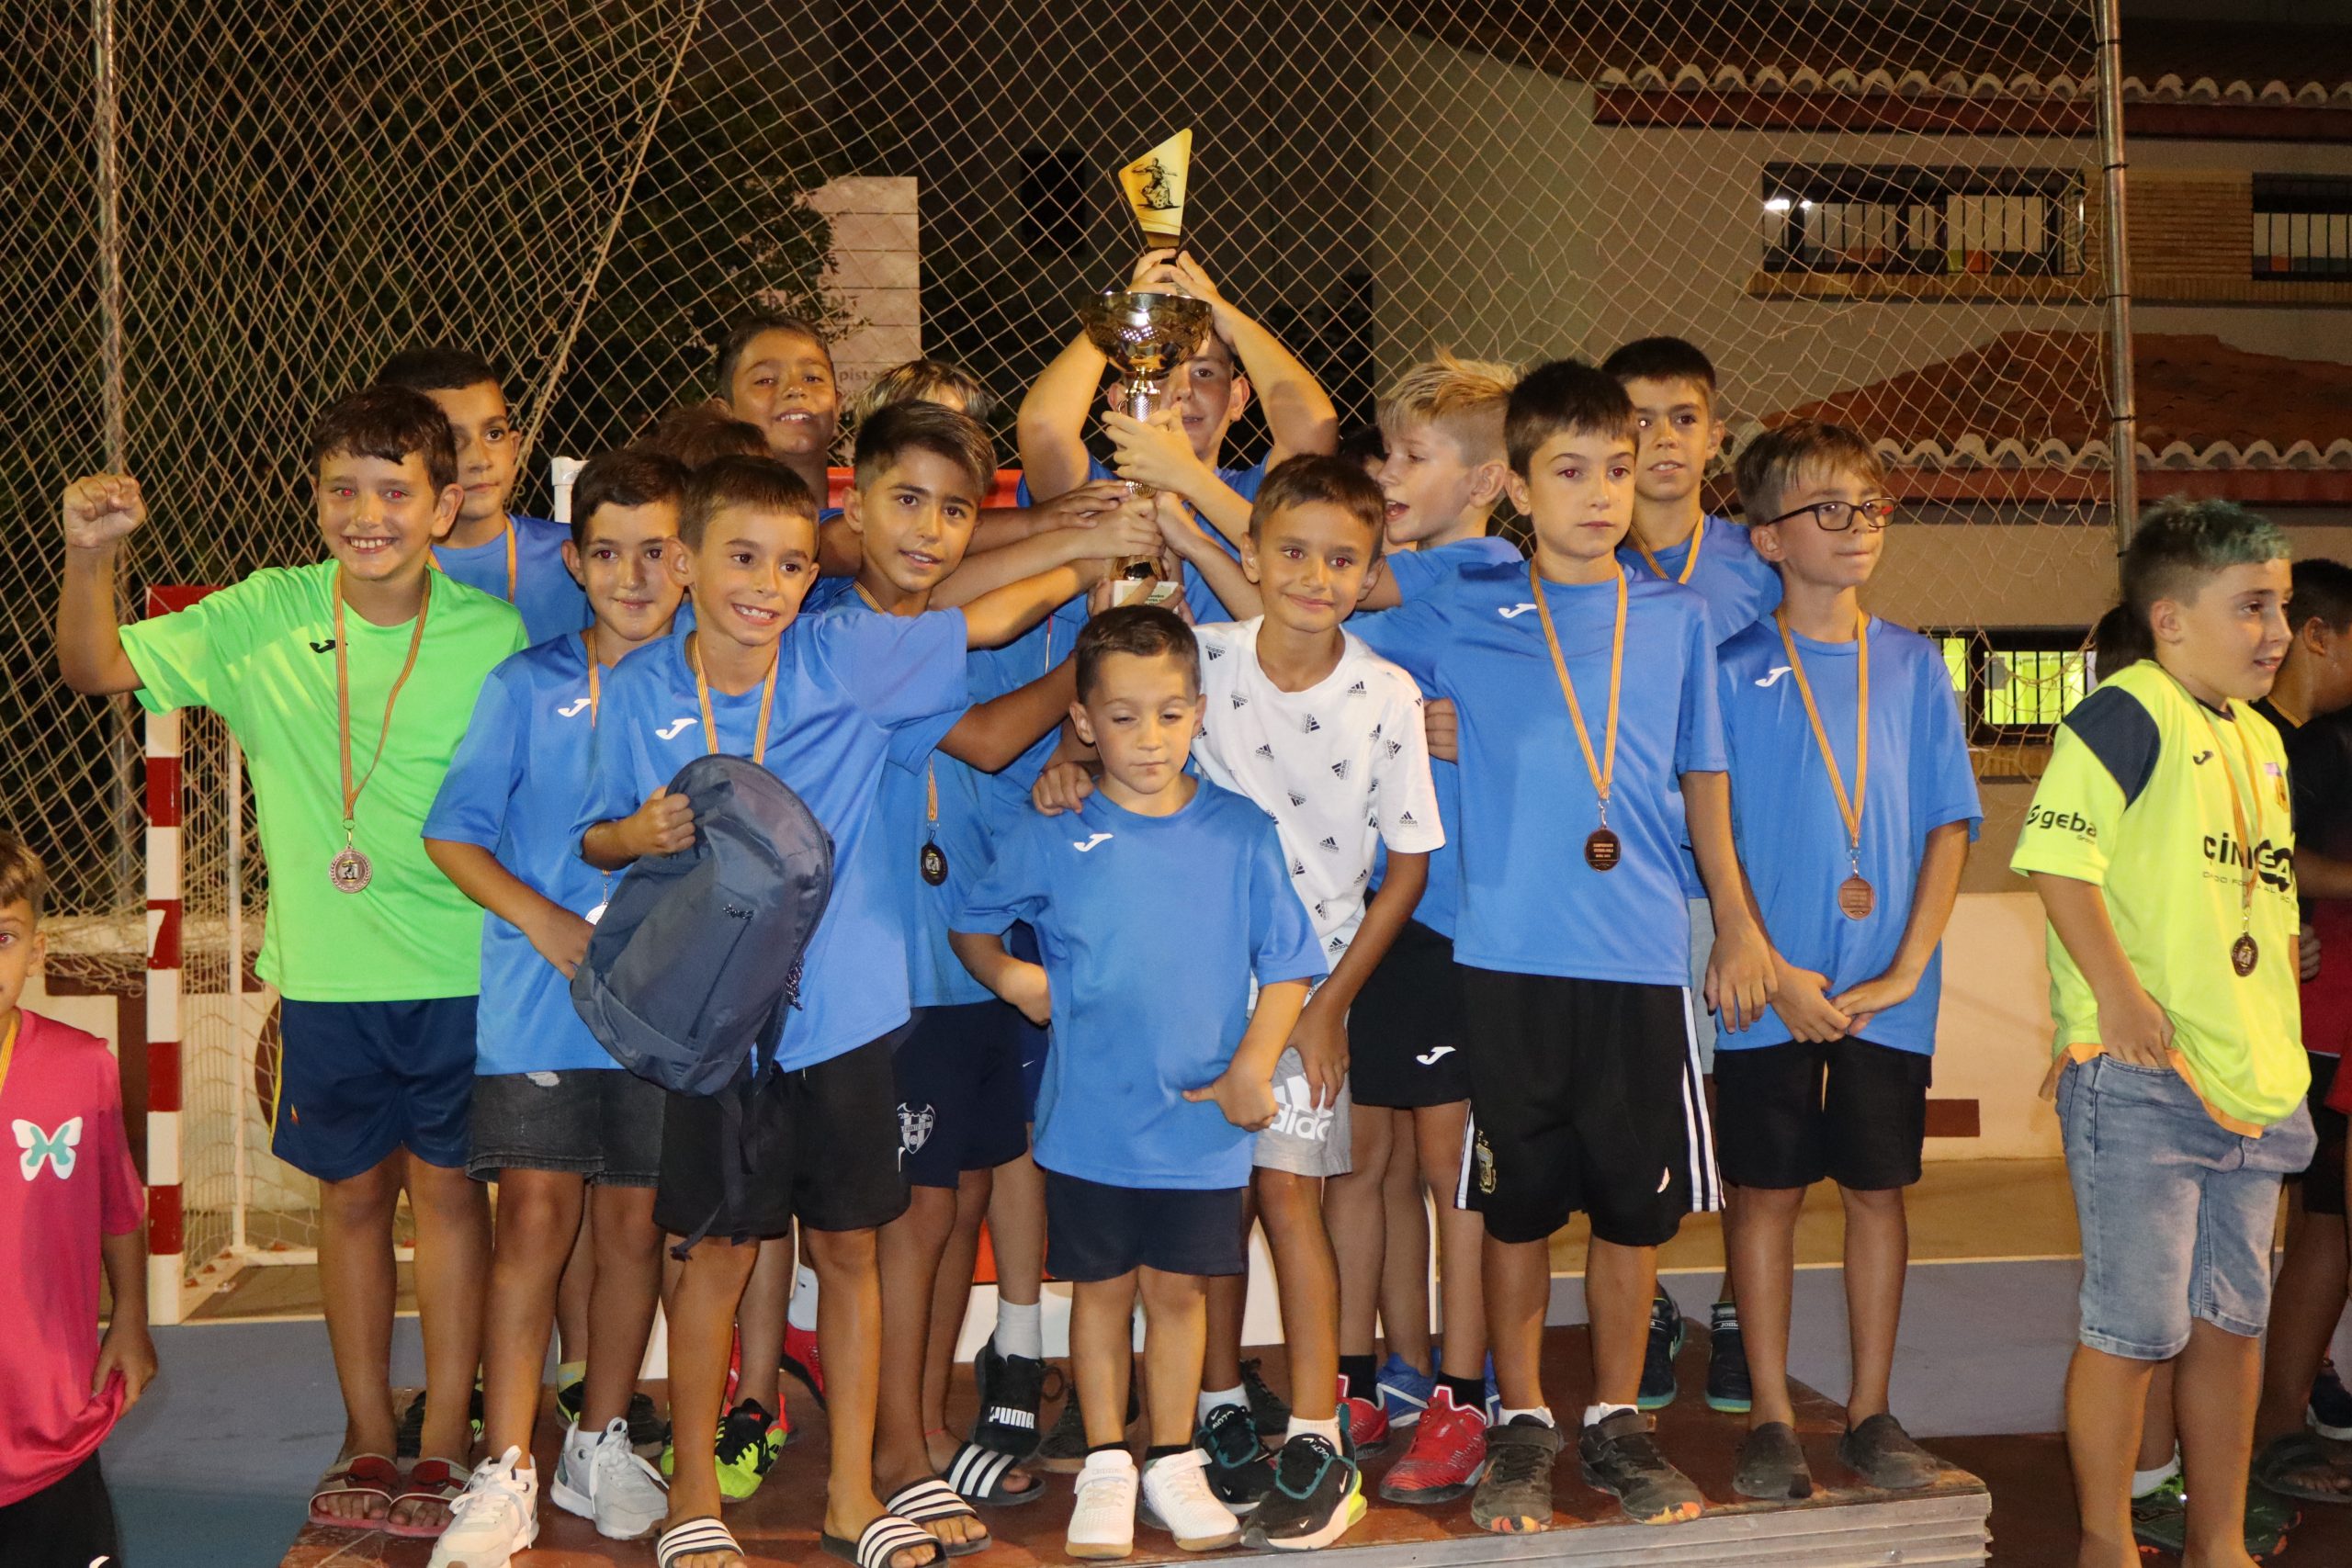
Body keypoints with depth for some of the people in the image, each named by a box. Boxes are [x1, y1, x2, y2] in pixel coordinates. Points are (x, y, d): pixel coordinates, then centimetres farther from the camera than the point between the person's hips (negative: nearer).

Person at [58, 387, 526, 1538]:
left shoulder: (496, 635, -9)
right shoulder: (264, 619, -6)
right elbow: (97, 668, -8)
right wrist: (90, 557, -26)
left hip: (461, 973, -1)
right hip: (325, 973, 2)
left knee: (445, 1184, 6)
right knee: (353, 1191, 13)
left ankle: (445, 1442, 18)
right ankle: (368, 1439, 26)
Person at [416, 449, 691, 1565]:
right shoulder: (527, 687, 3)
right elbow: (453, 833, 2)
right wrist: (543, 919, -10)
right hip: (538, 1000, -1)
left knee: (634, 1220, 8)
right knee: (534, 1213, -4)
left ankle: (599, 1445, 24)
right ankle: (505, 1473, 3)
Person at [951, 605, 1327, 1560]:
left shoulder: (1241, 836, -3)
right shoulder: (1050, 838, -4)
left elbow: (1287, 968, 1)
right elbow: (968, 924, 10)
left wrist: (1251, 1068, -9)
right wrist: (1011, 978, -6)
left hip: (1202, 1120, 0)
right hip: (1089, 1118, 0)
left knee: (1178, 1289, 11)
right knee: (1101, 1290, 12)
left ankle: (1173, 1464, 27)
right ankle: (1106, 1467, 26)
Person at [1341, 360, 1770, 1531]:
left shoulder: (1677, 617, 11)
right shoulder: (1464, 615, 4)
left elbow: (1701, 780, 16)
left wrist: (1738, 927, 15)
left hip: (1644, 959, 2)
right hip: (1511, 956, -1)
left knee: (1637, 1202, 7)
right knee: (1518, 1202, 6)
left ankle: (1617, 1422, 23)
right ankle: (1520, 1425, 20)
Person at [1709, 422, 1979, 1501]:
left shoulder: (1913, 666, 6)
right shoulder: (1735, 672, -1)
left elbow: (1950, 827, 4)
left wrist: (1906, 969, -6)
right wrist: (1771, 969, -11)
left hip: (1888, 994, 2)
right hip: (1771, 994, -2)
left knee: (1877, 1191, 9)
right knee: (1766, 1193, 4)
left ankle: (1870, 1413, 20)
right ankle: (1772, 1419, 15)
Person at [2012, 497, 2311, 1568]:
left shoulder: (2260, 740, 16)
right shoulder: (2127, 715, -11)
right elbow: (2056, 856, -20)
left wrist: (2280, 1053, 19)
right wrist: (2118, 995, -22)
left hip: (2252, 1082, 8)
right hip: (2138, 1079, -8)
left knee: (2233, 1320, 14)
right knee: (2137, 1327, -2)